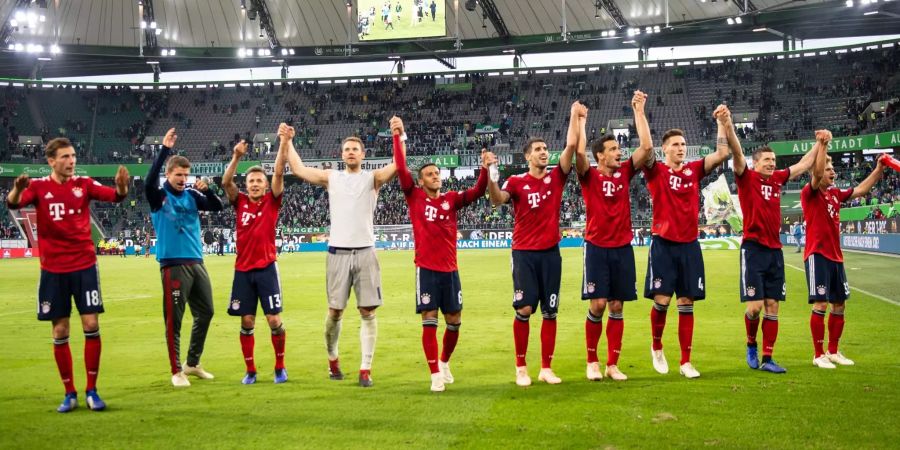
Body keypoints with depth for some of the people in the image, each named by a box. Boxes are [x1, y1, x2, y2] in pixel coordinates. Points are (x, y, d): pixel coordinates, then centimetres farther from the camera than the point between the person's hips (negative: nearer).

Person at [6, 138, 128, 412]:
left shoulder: (84, 184, 1)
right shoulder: (39, 187, -1)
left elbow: (115, 197, -12)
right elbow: (13, 204, -18)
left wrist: (122, 186, -35)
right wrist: (17, 189, -41)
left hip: (84, 266, 0)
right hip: (53, 270, 0)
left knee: (91, 326, -4)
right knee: (59, 332, 4)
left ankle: (91, 390, 7)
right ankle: (69, 393, 16)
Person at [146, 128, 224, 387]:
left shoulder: (192, 195, 8)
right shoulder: (158, 196, -4)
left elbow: (217, 207, 3)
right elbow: (149, 181, -25)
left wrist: (206, 190, -16)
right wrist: (165, 149, -29)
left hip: (196, 262, 6)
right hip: (173, 265, -6)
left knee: (205, 313, 12)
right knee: (174, 319, -2)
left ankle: (193, 363, 27)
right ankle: (176, 371, 7)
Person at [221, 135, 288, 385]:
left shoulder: (272, 201, 1)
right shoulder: (240, 202, 5)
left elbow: (279, 173, -9)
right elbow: (226, 181, -9)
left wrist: (284, 143, -18)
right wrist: (236, 156, -20)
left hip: (266, 268, -2)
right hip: (243, 269, 2)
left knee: (274, 319, -2)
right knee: (247, 321, 4)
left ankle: (280, 366, 14)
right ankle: (250, 370, 15)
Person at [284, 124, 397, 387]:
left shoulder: (372, 178, 5)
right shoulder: (331, 177, 10)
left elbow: (399, 165, -10)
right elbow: (298, 169, 7)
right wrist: (287, 142, 6)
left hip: (365, 252, -1)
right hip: (338, 253, 1)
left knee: (368, 312, -2)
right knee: (335, 311, 6)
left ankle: (365, 369, 2)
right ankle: (332, 359, 28)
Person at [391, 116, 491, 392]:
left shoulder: (451, 200, 8)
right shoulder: (414, 197, 1)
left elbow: (477, 193, -3)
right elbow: (401, 169, -8)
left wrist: (485, 169, -19)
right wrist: (398, 136, -14)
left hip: (450, 269, 3)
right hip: (426, 269, -3)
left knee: (454, 321, 8)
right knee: (429, 321, -5)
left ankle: (444, 362, 33)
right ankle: (435, 375, 2)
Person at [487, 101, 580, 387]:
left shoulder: (556, 177, 6)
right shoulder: (516, 182, 1)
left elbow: (571, 145, -2)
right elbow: (497, 200, -17)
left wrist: (575, 115, -2)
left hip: (550, 252, 3)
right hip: (524, 253, -2)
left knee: (550, 312, 5)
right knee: (524, 309, -5)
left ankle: (546, 368, 13)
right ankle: (521, 368, 7)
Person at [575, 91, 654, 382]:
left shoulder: (625, 173, 7)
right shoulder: (589, 176, -2)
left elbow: (647, 146, 0)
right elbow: (578, 151, -19)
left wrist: (639, 111, -1)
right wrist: (580, 119, -12)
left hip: (623, 248, 4)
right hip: (597, 247, -3)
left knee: (617, 306, 4)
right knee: (597, 305, -8)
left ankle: (612, 365, 11)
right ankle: (592, 361, 9)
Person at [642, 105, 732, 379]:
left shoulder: (694, 170, 9)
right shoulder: (656, 171, -1)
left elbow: (723, 153, 3)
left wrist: (722, 122, -2)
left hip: (689, 245, 3)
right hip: (663, 244, -3)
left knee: (687, 303, 4)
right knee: (662, 300, -10)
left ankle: (686, 362, 9)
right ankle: (656, 346, 18)